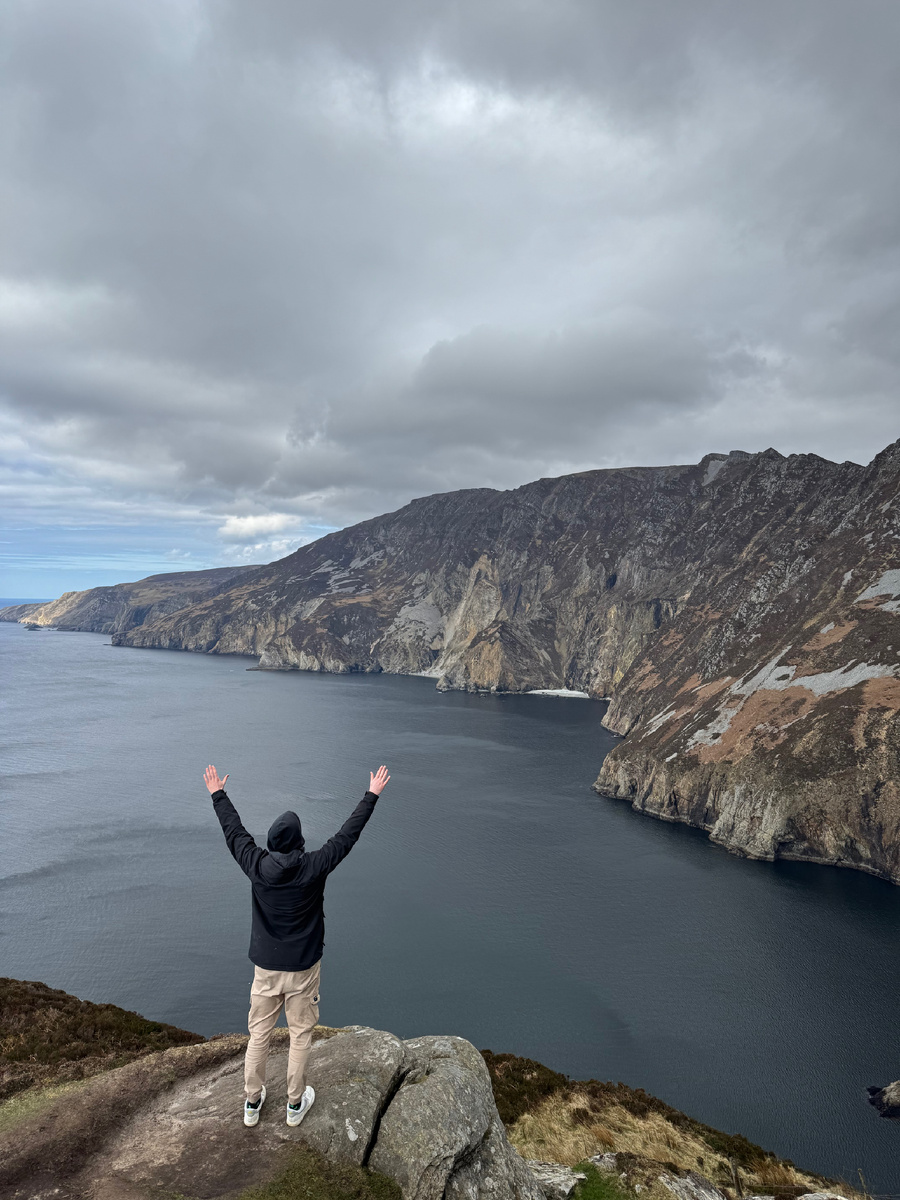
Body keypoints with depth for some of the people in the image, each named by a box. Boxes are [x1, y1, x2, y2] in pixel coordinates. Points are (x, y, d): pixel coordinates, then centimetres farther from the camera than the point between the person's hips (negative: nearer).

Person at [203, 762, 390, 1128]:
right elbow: (348, 834, -13)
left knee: (259, 1034, 19)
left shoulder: (257, 866, -15)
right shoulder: (314, 867, -21)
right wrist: (371, 796, -2)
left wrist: (218, 794, 13)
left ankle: (252, 1102, 34)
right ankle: (295, 1103, 30)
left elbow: (233, 831, -1)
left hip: (265, 967, 2)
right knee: (300, 1034, 16)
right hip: (303, 967, -2)